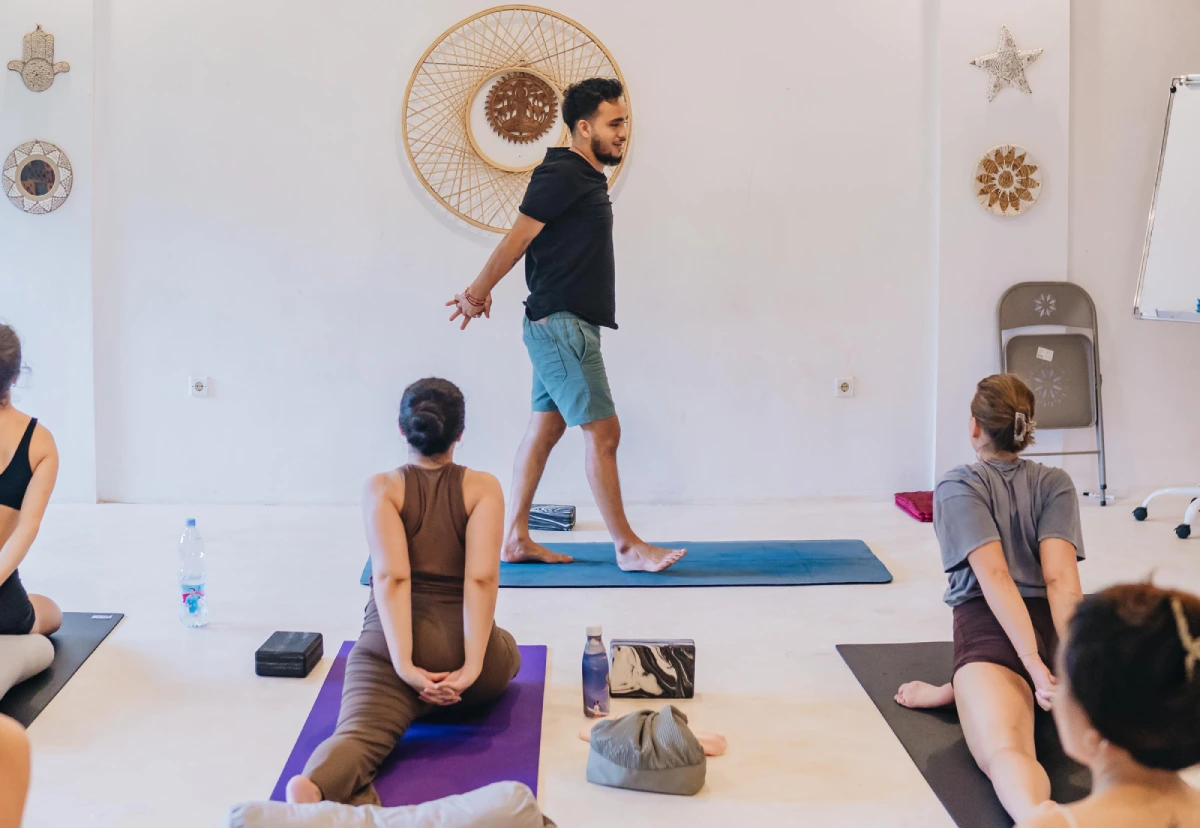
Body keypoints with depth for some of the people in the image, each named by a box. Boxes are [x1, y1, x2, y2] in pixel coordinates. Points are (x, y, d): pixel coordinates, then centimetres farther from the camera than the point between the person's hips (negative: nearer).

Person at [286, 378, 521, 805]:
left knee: (360, 732, -23)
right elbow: (482, 578, -12)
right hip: (465, 646, 1)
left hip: (389, 642, -1)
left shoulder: (381, 488, 2)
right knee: (506, 651, 37)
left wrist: (405, 665, -17)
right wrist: (472, 666, -15)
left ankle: (317, 786, -56)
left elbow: (390, 577, -12)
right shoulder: (484, 487, 3)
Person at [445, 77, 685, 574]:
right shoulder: (562, 175, -15)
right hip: (561, 324, -10)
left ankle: (516, 539, 16)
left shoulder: (585, 178, 16)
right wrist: (479, 292, -5)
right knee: (602, 432, -7)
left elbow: (523, 243, 19)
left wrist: (482, 290, 17)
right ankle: (627, 548, -1)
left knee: (545, 429, 11)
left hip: (566, 325, 10)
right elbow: (517, 239, -14)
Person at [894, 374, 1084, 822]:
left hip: (989, 629, -6)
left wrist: (1036, 666, -21)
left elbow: (994, 576, -13)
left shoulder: (957, 487, 2)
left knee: (1006, 751, -35)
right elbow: (1061, 578, -6)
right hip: (1053, 630, 6)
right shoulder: (1056, 484, 11)